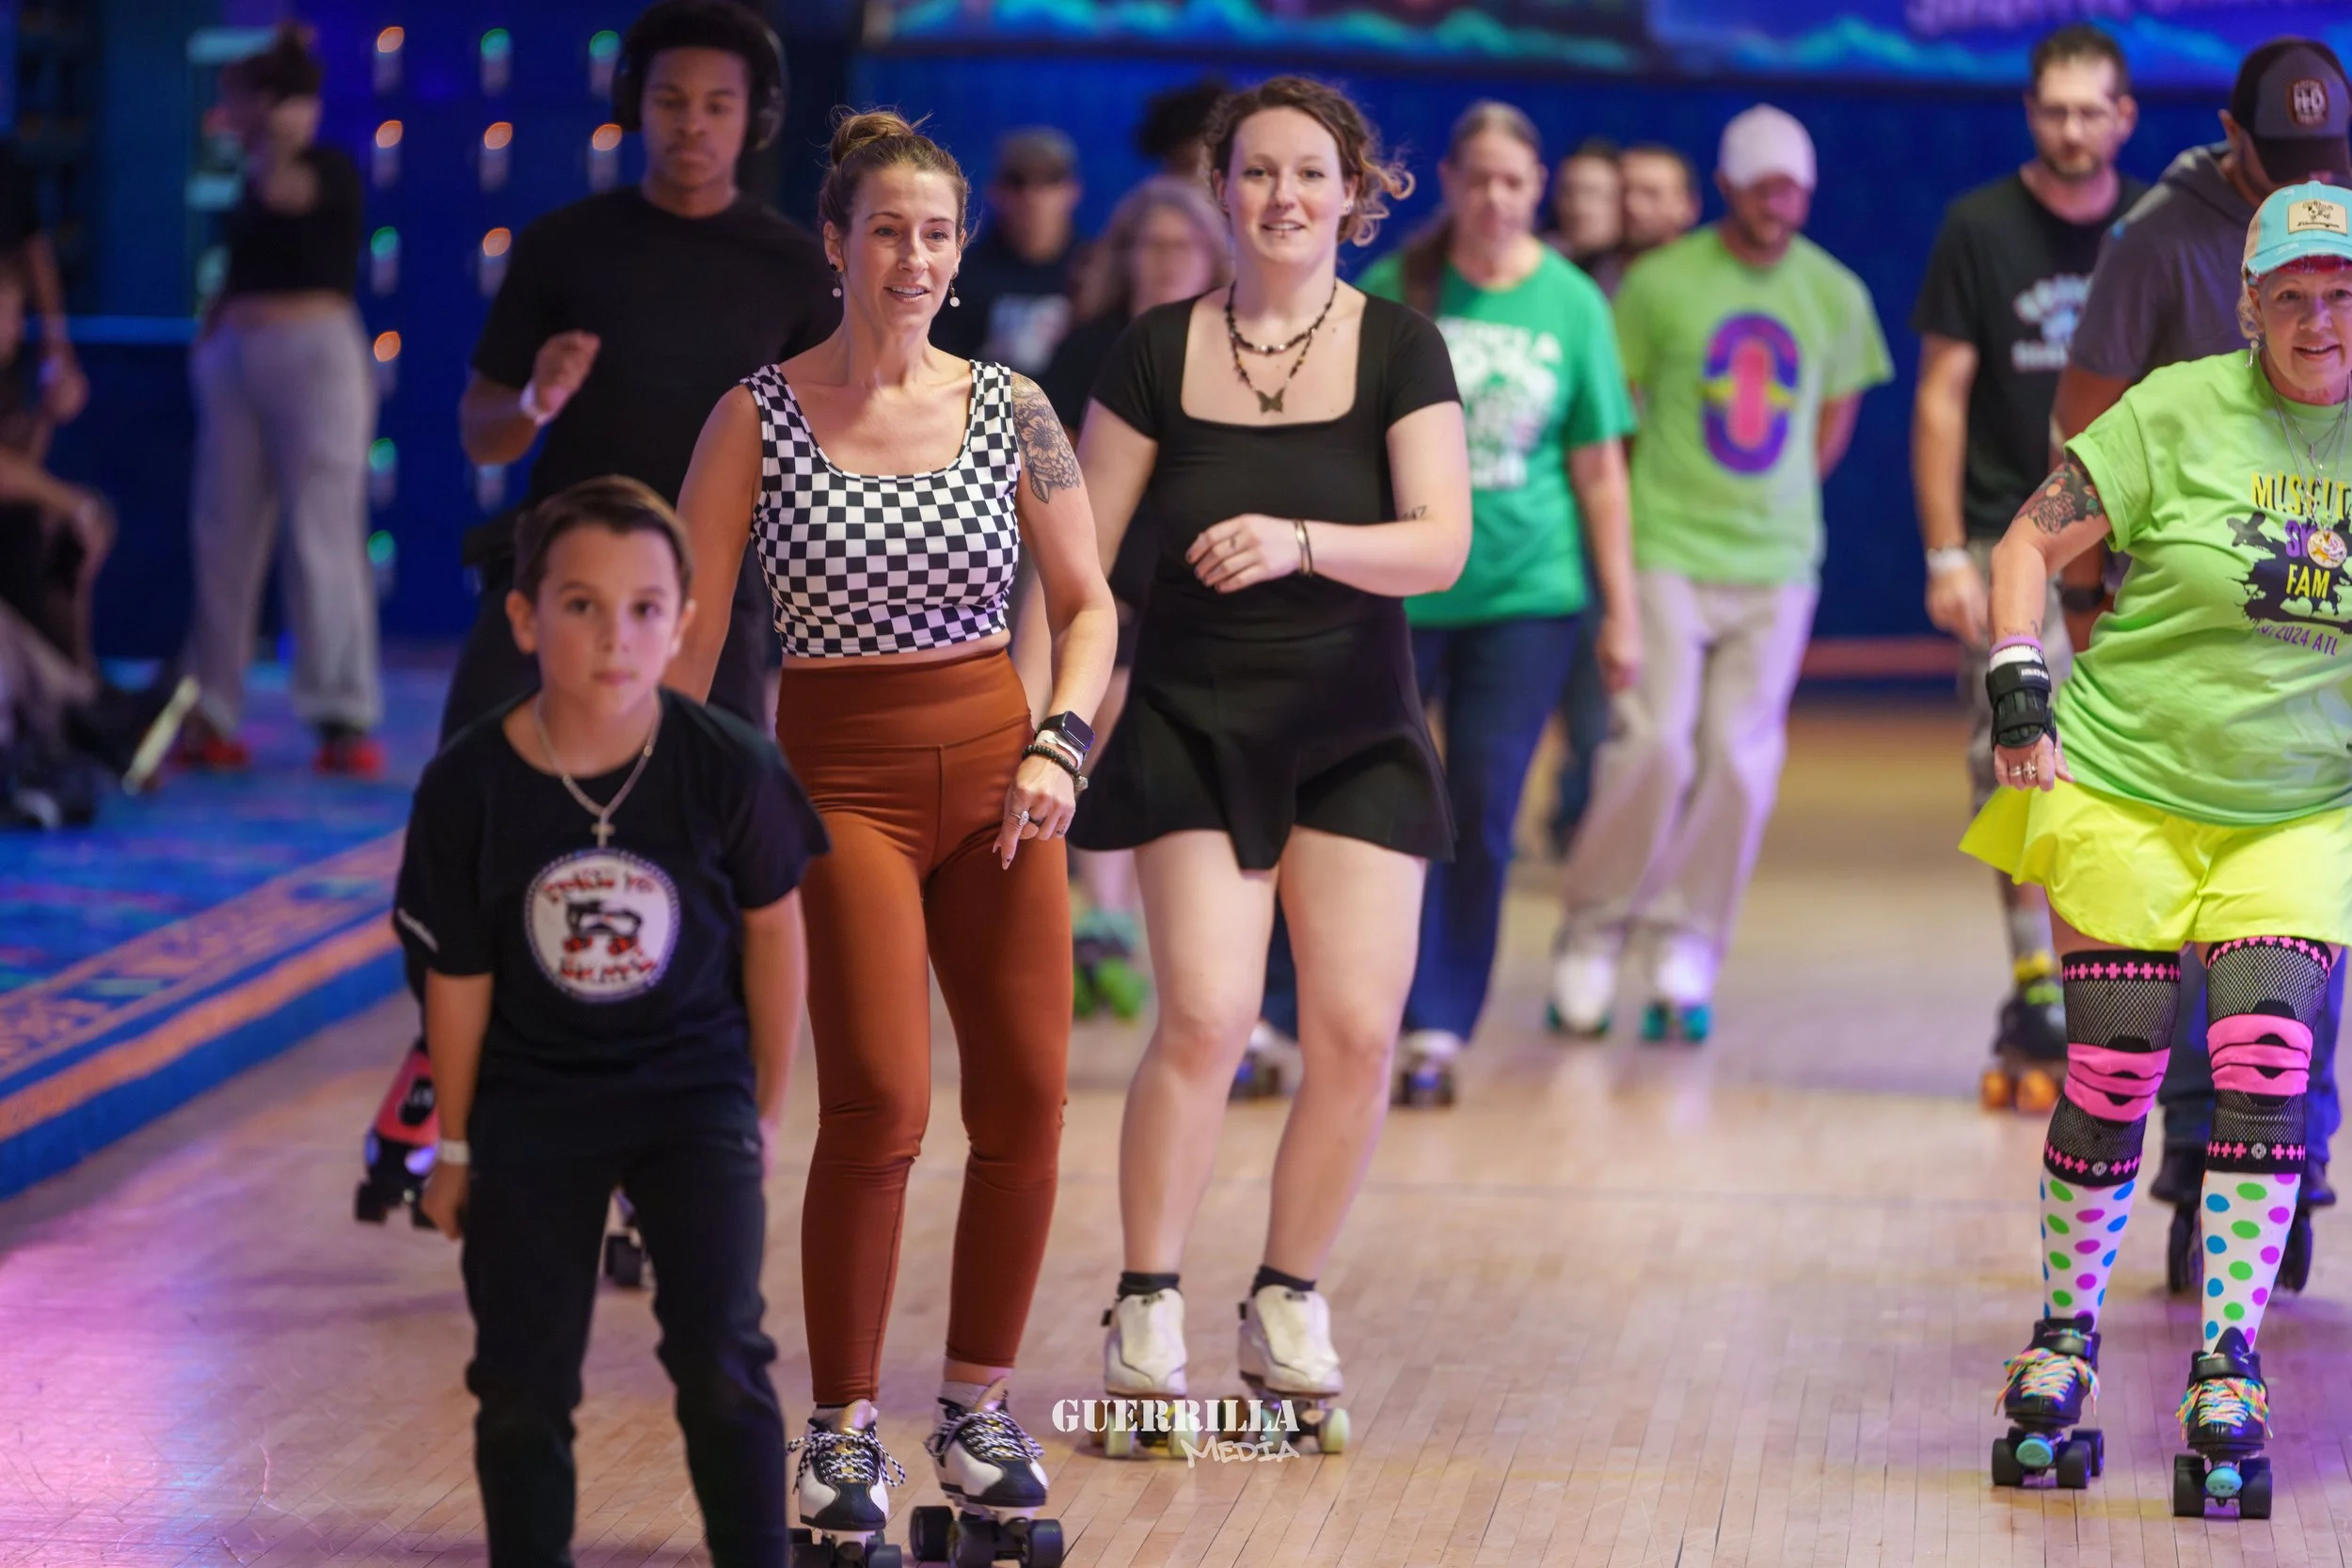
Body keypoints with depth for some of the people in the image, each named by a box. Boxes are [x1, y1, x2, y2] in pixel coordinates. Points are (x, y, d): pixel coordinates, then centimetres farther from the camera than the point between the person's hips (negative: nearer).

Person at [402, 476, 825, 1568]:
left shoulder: (727, 768, -19)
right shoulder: (466, 788, -18)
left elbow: (771, 931, -2)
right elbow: (457, 979, -5)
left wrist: (765, 1108, 7)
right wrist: (455, 1147, 6)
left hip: (693, 1085, -1)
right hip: (531, 1100, 1)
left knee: (720, 1363, -12)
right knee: (522, 1385, 4)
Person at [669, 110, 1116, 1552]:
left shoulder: (1009, 410, 4)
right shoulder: (758, 419, -3)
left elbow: (1089, 603, 12)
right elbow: (688, 632, 0)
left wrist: (1059, 745, -3)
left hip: (997, 767, 3)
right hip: (841, 774, -3)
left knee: (1027, 1103, -1)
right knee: (881, 1101, -16)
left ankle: (979, 1408, 18)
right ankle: (843, 1435, -2)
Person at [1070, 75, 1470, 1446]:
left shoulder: (1397, 350, -2)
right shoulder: (1161, 352, 0)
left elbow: (1441, 547, -12)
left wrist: (1300, 543, -29)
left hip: (1355, 728, 1)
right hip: (1198, 720, -1)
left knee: (1359, 1030, -6)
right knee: (1207, 1018, -15)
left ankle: (1288, 1306, 13)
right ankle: (1147, 1311, -1)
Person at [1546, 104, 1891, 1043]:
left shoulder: (1836, 297, 6)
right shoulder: (1660, 284, -4)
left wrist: (1781, 502, 13)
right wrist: (1625, 521, 5)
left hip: (1777, 564, 3)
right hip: (1667, 552, -3)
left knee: (1739, 763, -1)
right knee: (1653, 747, -10)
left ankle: (1685, 962, 6)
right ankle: (1592, 938, 5)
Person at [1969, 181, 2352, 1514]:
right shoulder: (2182, 413, -8)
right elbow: (2033, 540, -2)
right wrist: (2021, 691, -11)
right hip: (2127, 790, -1)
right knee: (2111, 1086, -1)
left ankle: (2227, 1369, -3)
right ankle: (2066, 1332, 20)